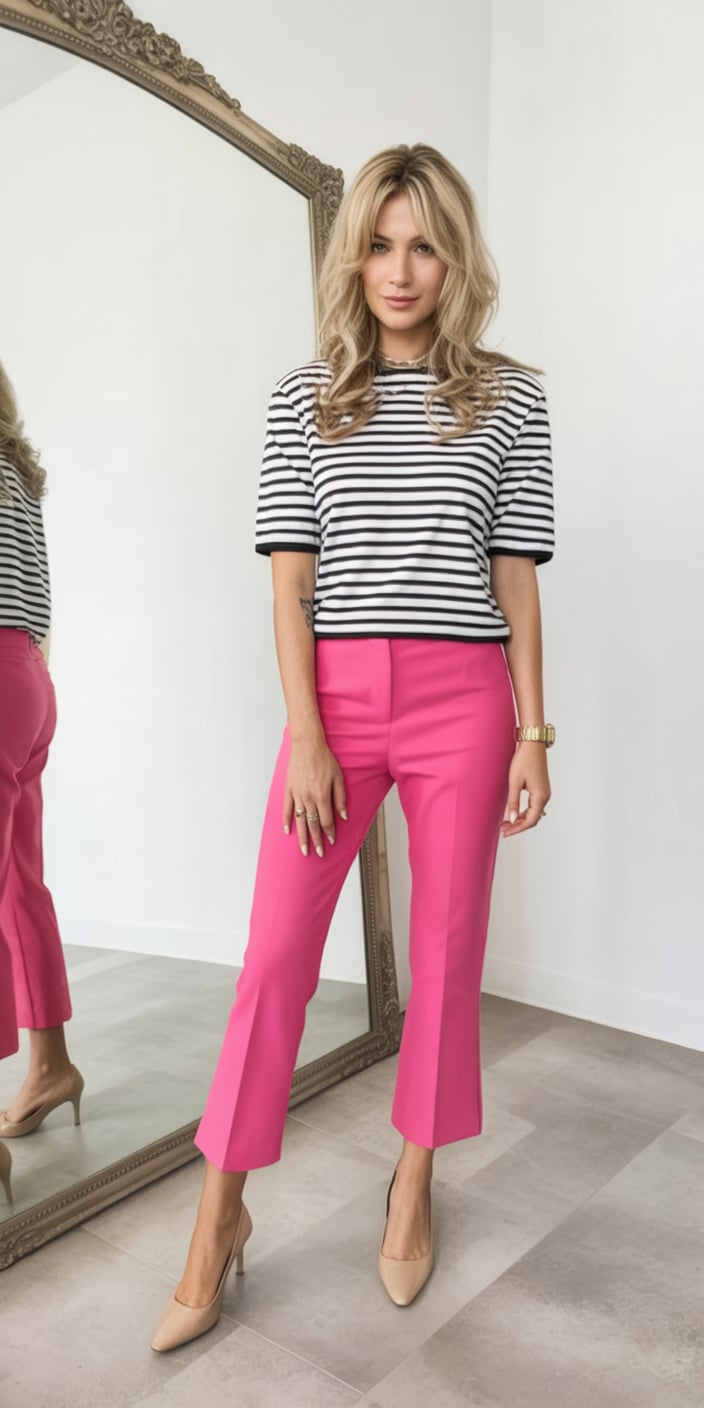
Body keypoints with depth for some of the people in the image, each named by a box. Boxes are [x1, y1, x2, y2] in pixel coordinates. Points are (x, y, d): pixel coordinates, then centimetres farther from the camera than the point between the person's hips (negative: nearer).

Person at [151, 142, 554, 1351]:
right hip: (336, 695, 0)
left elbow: (515, 577, 6)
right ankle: (219, 1217, 19)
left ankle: (412, 1188, 32)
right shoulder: (305, 396, 7)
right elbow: (291, 576, 1)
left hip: (463, 699, 1)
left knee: (447, 950, 9)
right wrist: (304, 732, -7)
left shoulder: (509, 398, 7)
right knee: (276, 955, 1)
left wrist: (533, 732, 2)